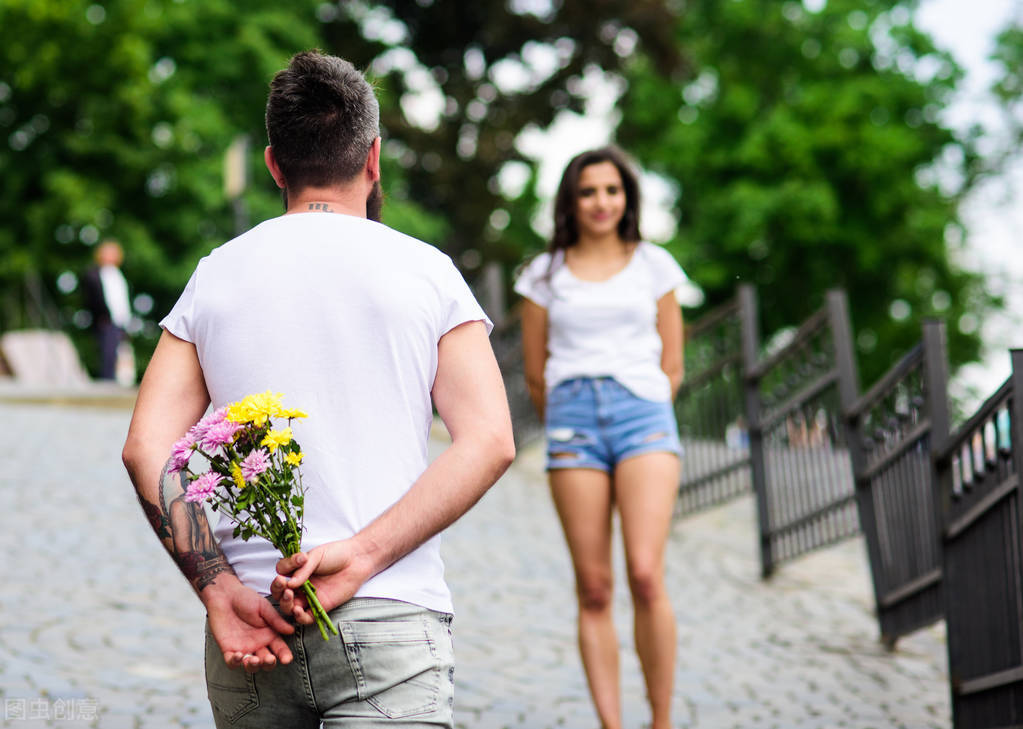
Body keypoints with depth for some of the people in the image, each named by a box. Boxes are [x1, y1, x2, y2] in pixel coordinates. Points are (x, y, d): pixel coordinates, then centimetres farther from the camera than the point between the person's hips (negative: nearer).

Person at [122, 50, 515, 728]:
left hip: (247, 631, 3)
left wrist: (221, 591, -5)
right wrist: (361, 556, -13)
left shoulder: (214, 277, 9)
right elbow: (489, 442, -8)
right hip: (390, 622, -3)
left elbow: (147, 450, 0)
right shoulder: (424, 271, 4)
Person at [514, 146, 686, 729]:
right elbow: (535, 374, 15)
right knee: (594, 589, -3)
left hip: (643, 412, -1)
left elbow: (673, 366, 14)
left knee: (646, 576, -16)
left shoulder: (653, 264, 12)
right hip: (571, 418, 1)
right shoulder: (546, 273, 12)